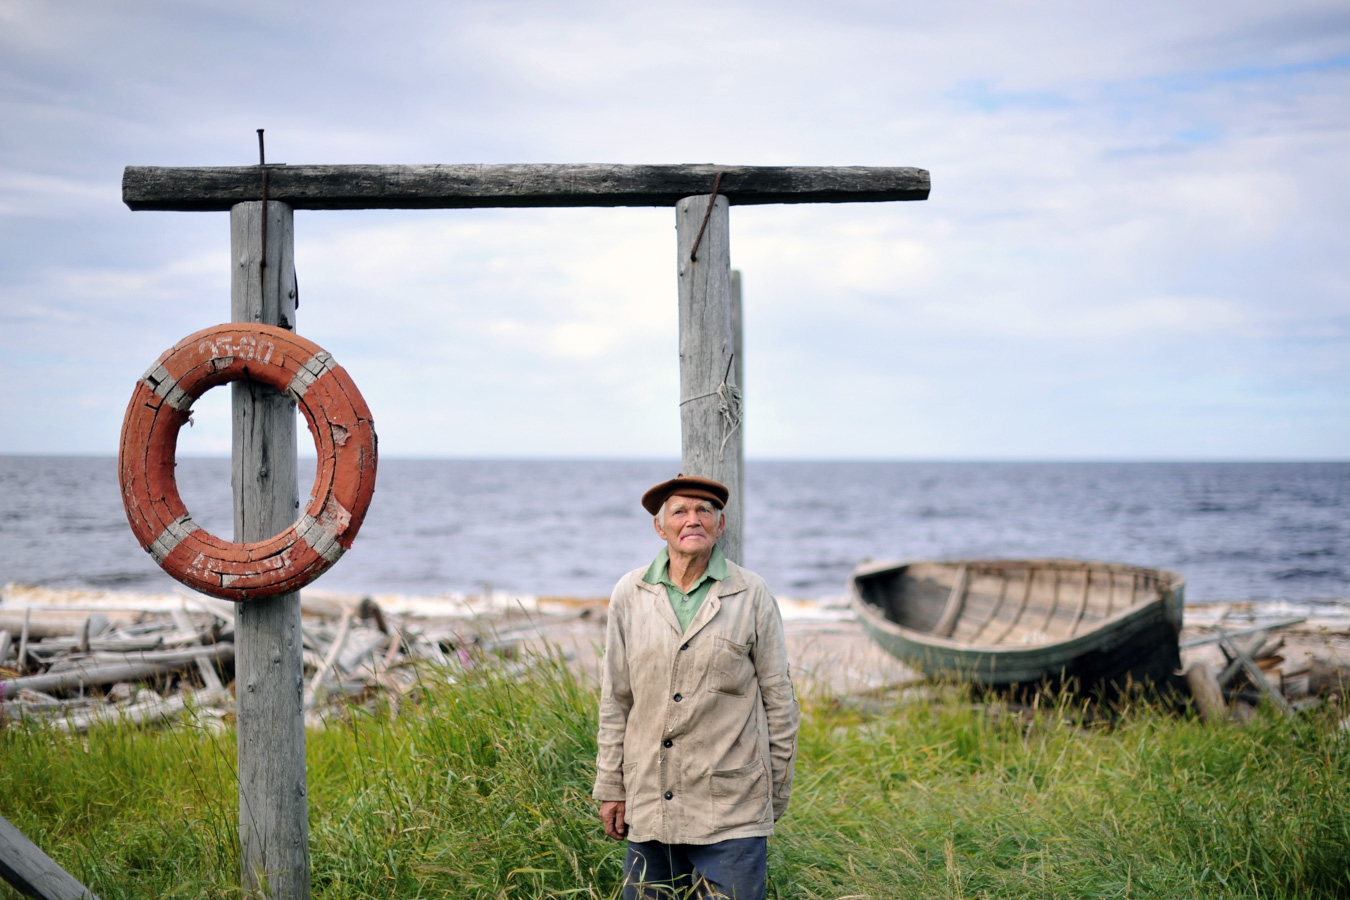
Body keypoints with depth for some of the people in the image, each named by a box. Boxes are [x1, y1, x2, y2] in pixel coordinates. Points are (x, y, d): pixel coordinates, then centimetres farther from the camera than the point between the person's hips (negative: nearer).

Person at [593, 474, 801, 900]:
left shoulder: (752, 594, 0)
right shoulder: (630, 594, 5)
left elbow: (778, 697, 4)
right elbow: (615, 700, 9)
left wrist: (777, 793, 5)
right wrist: (611, 788, 8)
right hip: (649, 807, 2)